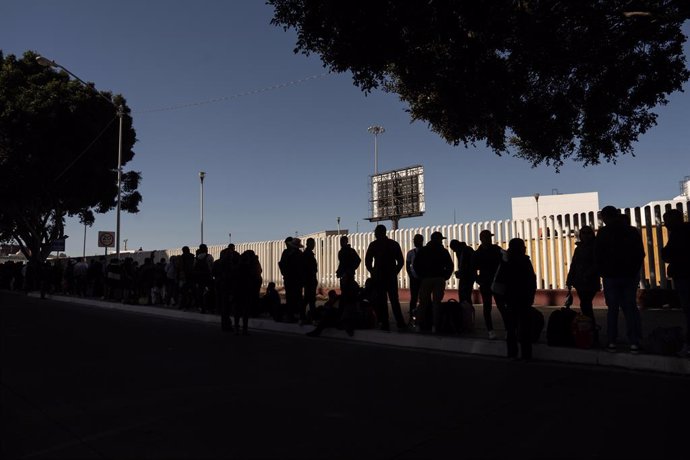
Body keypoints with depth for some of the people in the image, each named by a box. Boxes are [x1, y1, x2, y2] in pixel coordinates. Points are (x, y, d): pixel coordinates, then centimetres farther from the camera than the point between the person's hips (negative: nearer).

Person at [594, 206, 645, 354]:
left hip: (611, 276, -3)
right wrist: (634, 270, 14)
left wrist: (603, 272, 6)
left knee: (613, 309, 4)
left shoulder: (604, 233, -6)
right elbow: (641, 254, 8)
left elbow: (598, 255, -5)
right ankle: (634, 343, 0)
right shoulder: (633, 231, 5)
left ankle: (611, 342, 4)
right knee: (630, 308, 5)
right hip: (631, 275, 3)